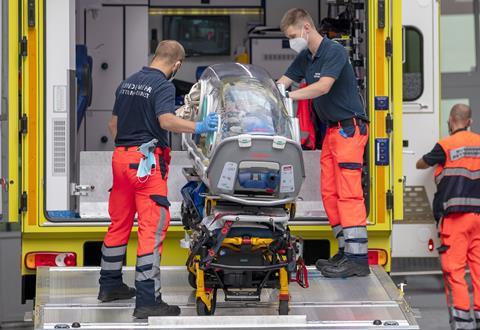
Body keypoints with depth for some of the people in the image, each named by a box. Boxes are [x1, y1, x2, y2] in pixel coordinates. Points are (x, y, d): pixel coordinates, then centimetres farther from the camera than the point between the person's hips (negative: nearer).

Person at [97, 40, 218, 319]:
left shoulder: (127, 83, 15)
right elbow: (166, 120, -26)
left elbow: (114, 123, 21)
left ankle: (110, 285, 30)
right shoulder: (163, 86, -9)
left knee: (120, 222, 19)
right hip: (147, 160, -8)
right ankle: (148, 300, -14)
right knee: (153, 227, -9)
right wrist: (197, 127, -31)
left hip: (121, 156, 8)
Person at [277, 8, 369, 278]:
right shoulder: (304, 59, 13)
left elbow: (323, 86, -24)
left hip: (350, 127, -9)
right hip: (332, 130, 9)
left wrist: (287, 96, -22)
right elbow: (280, 84, 13)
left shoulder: (334, 51, -13)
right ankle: (346, 252, 11)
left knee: (348, 193, -13)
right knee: (330, 193, 6)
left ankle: (358, 258, -15)